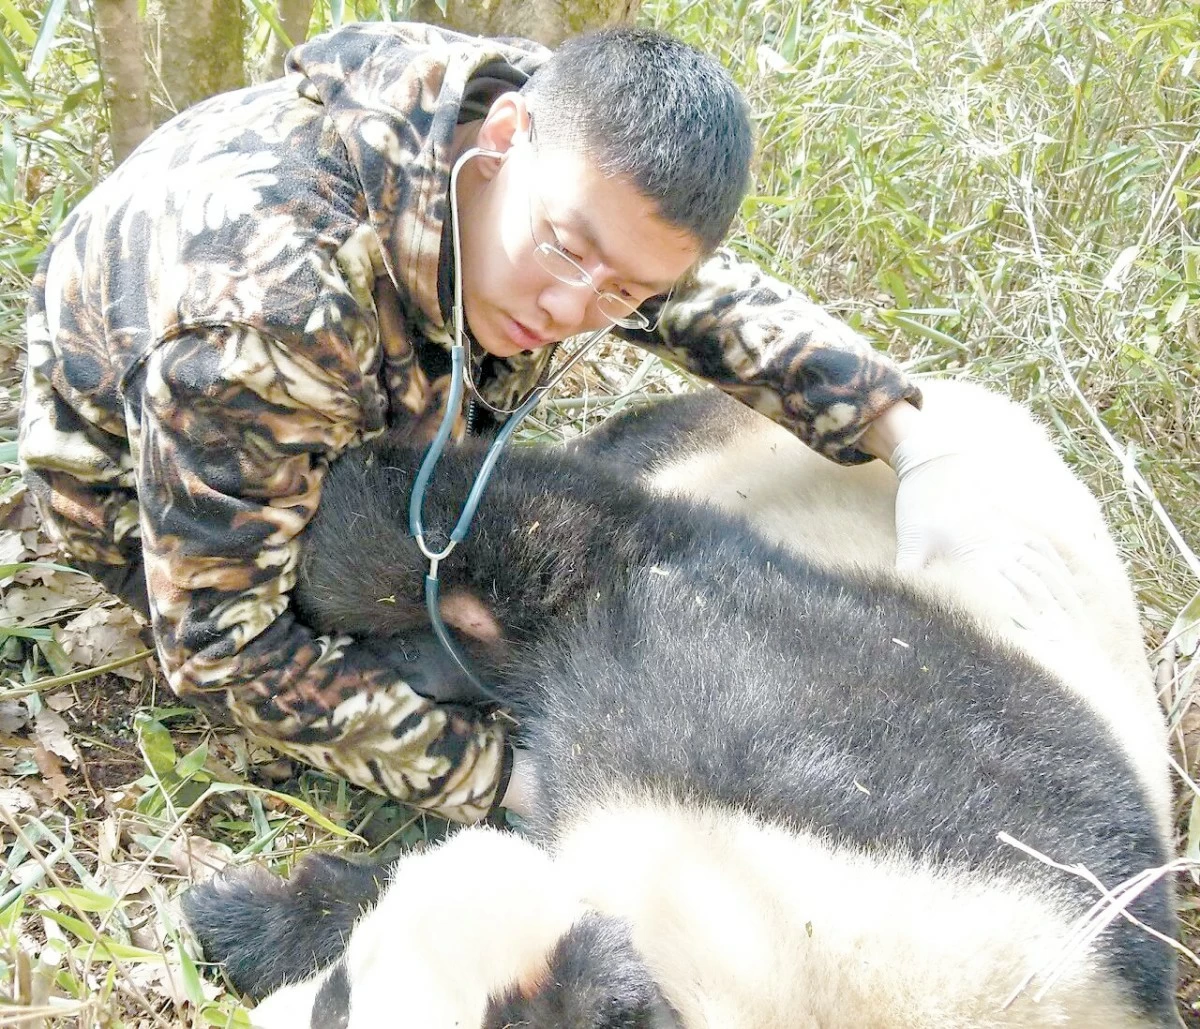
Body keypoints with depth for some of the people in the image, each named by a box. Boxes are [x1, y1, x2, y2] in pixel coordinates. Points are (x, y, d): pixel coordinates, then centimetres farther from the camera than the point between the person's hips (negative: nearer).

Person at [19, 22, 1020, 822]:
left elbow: (723, 300, -7)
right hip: (143, 473, -5)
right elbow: (219, 640, -35)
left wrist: (919, 449, -19)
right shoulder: (270, 304, -46)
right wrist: (500, 775, -34)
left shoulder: (586, 147, -26)